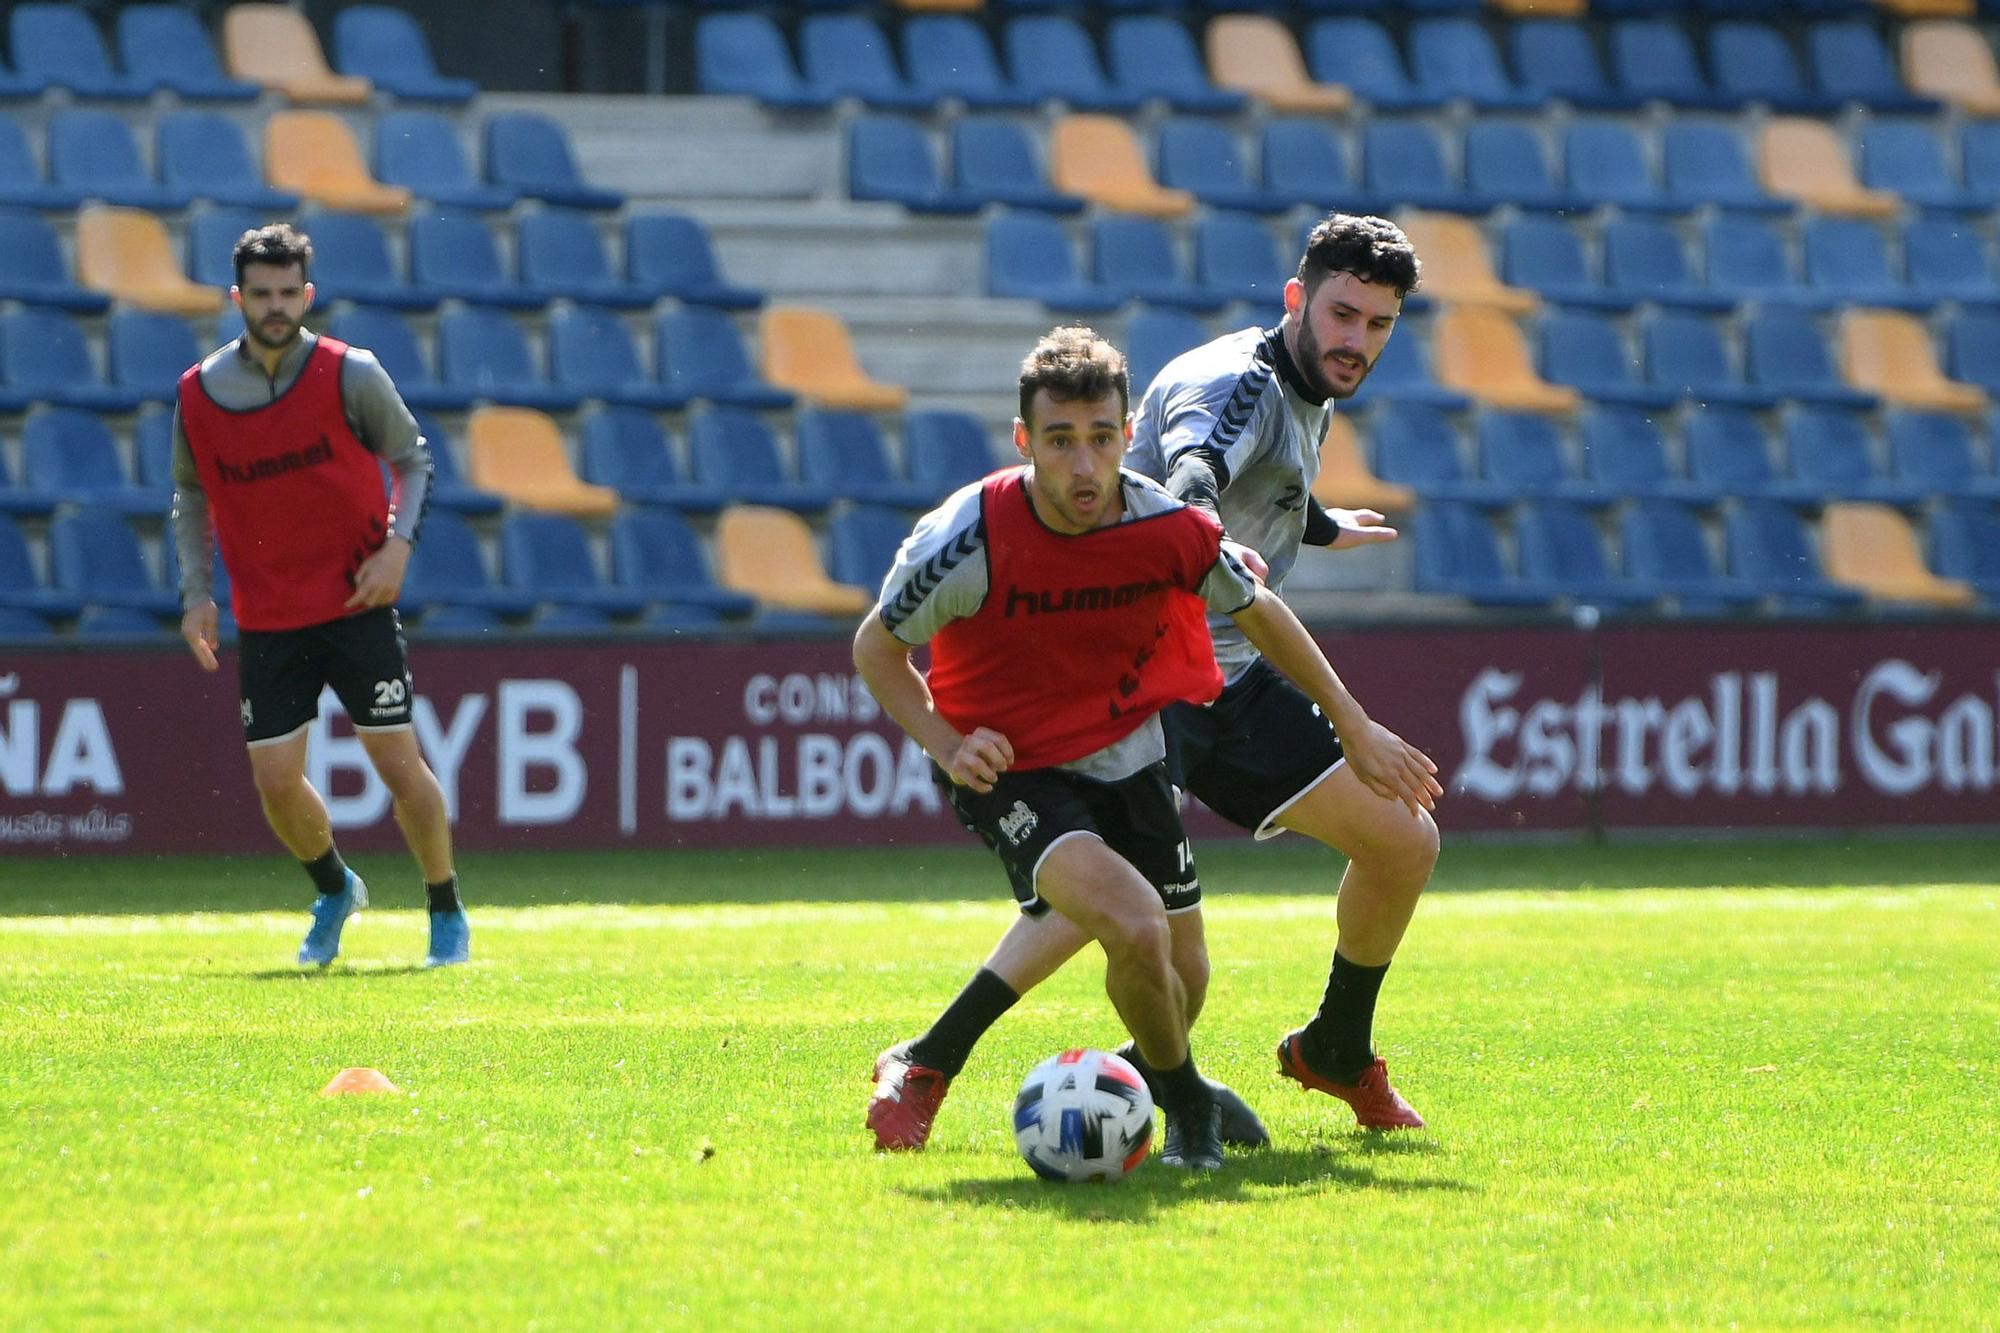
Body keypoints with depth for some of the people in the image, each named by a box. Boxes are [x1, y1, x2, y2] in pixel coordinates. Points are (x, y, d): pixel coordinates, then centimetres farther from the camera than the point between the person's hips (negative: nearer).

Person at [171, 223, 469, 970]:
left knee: (398, 765, -3)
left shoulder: (350, 376, -7)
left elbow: (413, 459, 4)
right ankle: (334, 891, 28)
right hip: (266, 621, 2)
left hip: (357, 605, -2)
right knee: (275, 781, -2)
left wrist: (399, 544, -12)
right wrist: (197, 592, 3)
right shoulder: (199, 393, -1)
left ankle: (447, 915, 16)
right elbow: (190, 495, 14)